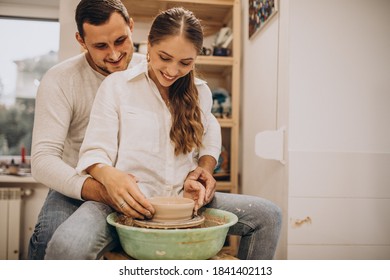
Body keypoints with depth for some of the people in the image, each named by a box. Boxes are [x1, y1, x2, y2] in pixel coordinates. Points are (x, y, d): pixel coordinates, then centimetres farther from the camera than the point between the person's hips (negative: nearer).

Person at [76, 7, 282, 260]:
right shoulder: (116, 85, -1)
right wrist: (110, 175, -28)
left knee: (268, 215, -14)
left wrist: (199, 175, -7)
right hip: (130, 203, -3)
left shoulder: (200, 92, 12)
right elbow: (95, 153, -4)